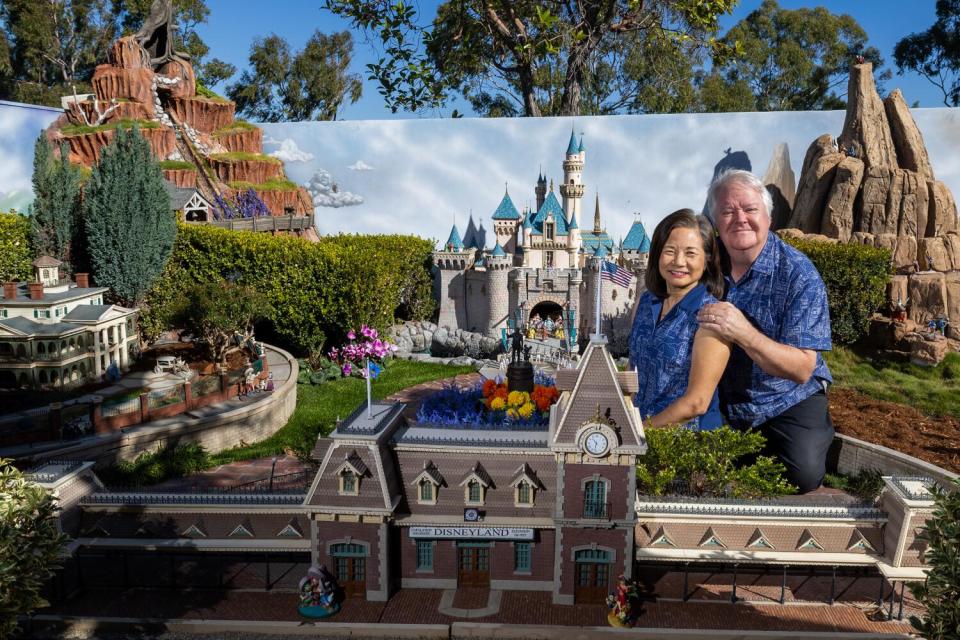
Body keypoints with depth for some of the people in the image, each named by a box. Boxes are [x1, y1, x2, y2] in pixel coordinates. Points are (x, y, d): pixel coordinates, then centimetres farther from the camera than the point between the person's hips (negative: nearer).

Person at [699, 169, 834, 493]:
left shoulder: (799, 274, -18)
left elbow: (802, 369, -24)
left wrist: (744, 334, -38)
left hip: (787, 403, -3)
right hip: (722, 401, 3)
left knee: (803, 475, -24)